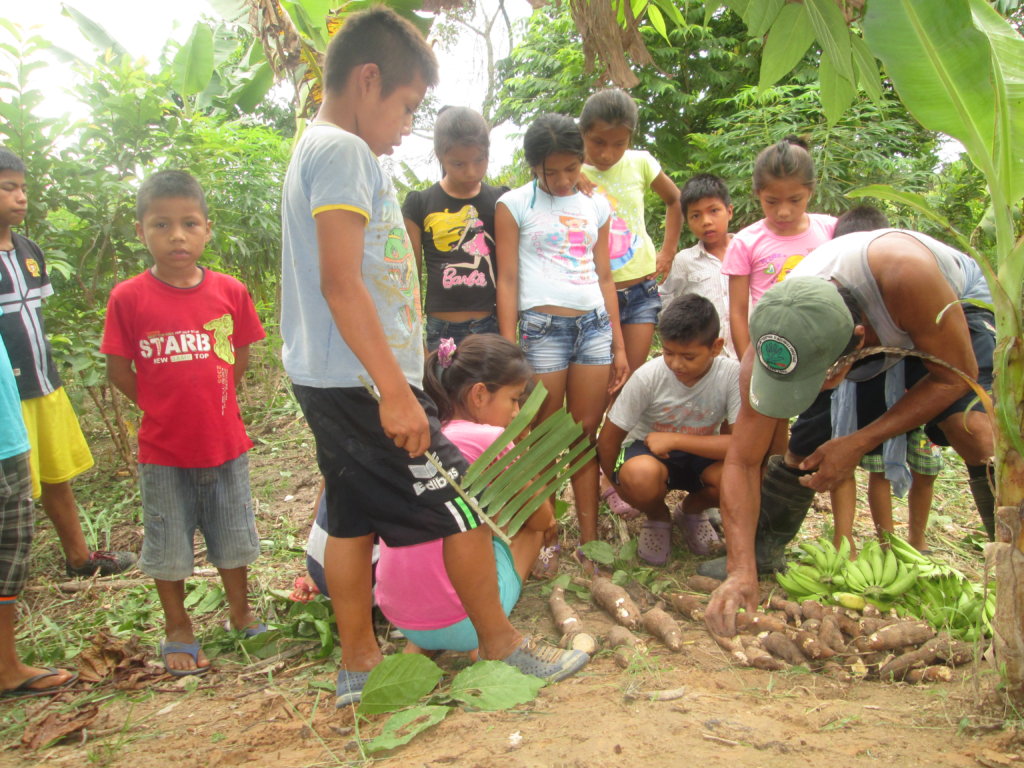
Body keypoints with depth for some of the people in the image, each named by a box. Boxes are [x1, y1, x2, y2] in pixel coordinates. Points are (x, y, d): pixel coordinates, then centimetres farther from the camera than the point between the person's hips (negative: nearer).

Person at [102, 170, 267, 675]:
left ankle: (240, 614, 37)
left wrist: (209, 402, 2)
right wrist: (162, 407, -4)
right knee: (168, 546, 12)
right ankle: (178, 630, 31)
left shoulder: (229, 292, -5)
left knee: (232, 538, 17)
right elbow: (118, 370, -3)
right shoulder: (128, 297, -11)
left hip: (225, 442, 2)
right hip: (163, 450, -2)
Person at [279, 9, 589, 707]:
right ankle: (499, 643, 15)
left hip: (330, 382, 10)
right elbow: (341, 283, -22)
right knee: (464, 505, 0)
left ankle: (358, 662, 25)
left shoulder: (316, 150, 19)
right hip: (361, 381, -10)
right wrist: (394, 390, -24)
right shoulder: (343, 151, -13)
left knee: (354, 517, 14)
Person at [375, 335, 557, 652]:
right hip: (459, 623, -5)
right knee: (531, 526, 17)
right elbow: (542, 519, 1)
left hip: (398, 616, 6)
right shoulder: (490, 439, -13)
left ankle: (420, 644, 15)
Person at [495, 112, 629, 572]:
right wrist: (509, 351, -6)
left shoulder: (596, 206, 15)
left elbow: (604, 277, 17)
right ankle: (544, 540, 11)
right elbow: (507, 280, -1)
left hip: (594, 325, 4)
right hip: (542, 326, -3)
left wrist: (618, 344, 14)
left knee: (586, 433, 6)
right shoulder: (515, 205, 3)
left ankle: (589, 539, 13)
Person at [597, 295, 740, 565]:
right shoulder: (648, 377, -23)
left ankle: (692, 509, 7)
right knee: (640, 474, -39)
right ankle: (657, 518, 2)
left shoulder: (732, 375, -22)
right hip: (648, 450, -1)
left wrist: (673, 440, -28)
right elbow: (609, 438, -12)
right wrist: (617, 483, -2)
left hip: (700, 454, 2)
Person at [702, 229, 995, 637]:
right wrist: (742, 571, -37)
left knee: (976, 431, -26)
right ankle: (764, 552, 17)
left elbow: (955, 376, -29)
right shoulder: (775, 344, -34)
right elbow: (742, 462, -28)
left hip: (954, 313, -2)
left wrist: (858, 443, -33)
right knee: (803, 449, -6)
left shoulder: (904, 274, -47)